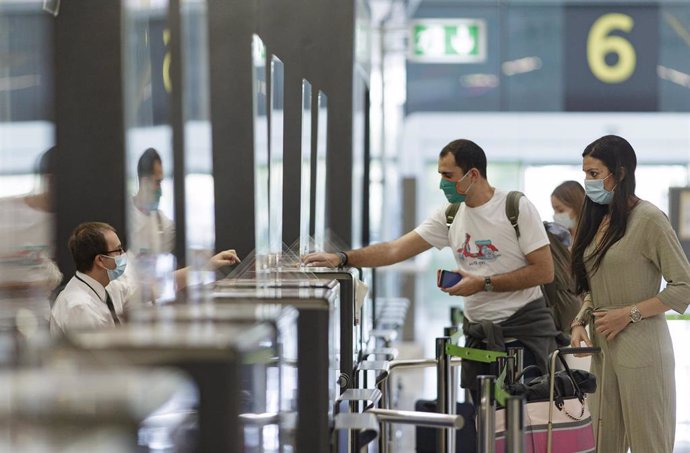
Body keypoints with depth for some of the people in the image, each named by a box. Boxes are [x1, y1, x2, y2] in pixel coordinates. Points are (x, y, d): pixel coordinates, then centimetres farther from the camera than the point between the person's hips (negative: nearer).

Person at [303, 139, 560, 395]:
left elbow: (544, 271, -12)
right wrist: (341, 258, -8)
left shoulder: (517, 207, -9)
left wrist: (483, 284, -15)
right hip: (478, 332, 5)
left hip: (525, 328, -5)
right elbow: (394, 250, 4)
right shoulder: (450, 216, 7)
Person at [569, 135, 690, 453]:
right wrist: (580, 322, 2)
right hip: (602, 348, 7)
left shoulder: (648, 218, -10)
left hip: (640, 351, -7)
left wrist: (629, 314, -15)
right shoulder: (598, 219, 12)